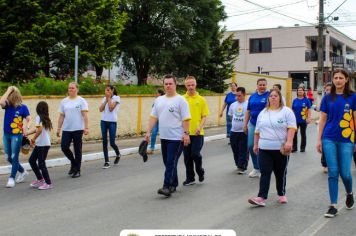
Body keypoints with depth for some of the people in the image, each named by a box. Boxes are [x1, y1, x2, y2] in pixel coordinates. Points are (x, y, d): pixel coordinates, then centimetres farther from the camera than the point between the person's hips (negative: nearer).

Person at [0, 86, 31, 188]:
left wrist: (26, 127, -30)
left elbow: (29, 119, -10)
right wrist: (8, 90, -15)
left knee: (14, 157, -1)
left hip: (17, 135, -5)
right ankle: (23, 172, 31)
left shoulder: (23, 107, -8)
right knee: (8, 157, 13)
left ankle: (11, 178, 9)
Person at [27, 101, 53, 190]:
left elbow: (39, 129, -24)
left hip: (42, 144, -9)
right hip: (40, 144, 9)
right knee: (31, 160, 17)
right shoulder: (46, 118, 13)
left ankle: (48, 183, 3)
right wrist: (26, 134, 27)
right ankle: (40, 179, 23)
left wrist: (33, 139, -12)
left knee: (41, 164, -2)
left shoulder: (38, 117, -10)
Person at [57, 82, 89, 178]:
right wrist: (59, 129, 8)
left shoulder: (81, 101, -1)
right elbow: (61, 116, 12)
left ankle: (77, 170, 13)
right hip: (66, 129, 4)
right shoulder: (64, 101, 10)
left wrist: (86, 127, -15)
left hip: (78, 129, -3)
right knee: (64, 147, -6)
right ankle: (73, 162, 21)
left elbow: (85, 115, -8)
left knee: (77, 150, 3)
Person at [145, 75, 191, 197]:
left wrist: (186, 133, -19)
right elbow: (153, 117, 13)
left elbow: (185, 119, -11)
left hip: (176, 138, -7)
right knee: (167, 162, 14)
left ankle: (167, 186, -10)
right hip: (164, 137, 7)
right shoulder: (159, 100, 12)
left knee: (171, 163, -10)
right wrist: (148, 132, 6)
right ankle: (173, 184, 27)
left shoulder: (180, 100, -7)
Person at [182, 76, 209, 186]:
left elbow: (204, 116, -1)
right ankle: (190, 178, 19)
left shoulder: (201, 99, 0)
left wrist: (200, 127, -16)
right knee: (187, 156, 7)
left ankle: (200, 171, 22)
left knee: (195, 154, -7)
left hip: (197, 133, -2)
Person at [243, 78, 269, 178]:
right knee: (251, 146, 4)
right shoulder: (252, 96, 10)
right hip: (252, 124, 5)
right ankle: (256, 168, 18)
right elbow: (248, 111, 14)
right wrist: (245, 124, 11)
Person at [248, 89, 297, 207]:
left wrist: (289, 142, -21)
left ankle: (281, 195, 24)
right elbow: (257, 130, 19)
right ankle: (262, 197, -9)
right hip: (264, 149, 3)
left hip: (281, 149, -3)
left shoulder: (286, 111, -2)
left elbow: (291, 128, -10)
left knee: (280, 173, 9)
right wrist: (256, 144, 17)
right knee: (265, 173, -4)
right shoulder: (263, 113, 13)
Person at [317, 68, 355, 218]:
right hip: (329, 139, 1)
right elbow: (323, 119, 8)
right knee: (333, 173, 0)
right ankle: (333, 206, 6)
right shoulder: (327, 98, 5)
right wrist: (319, 140, 4)